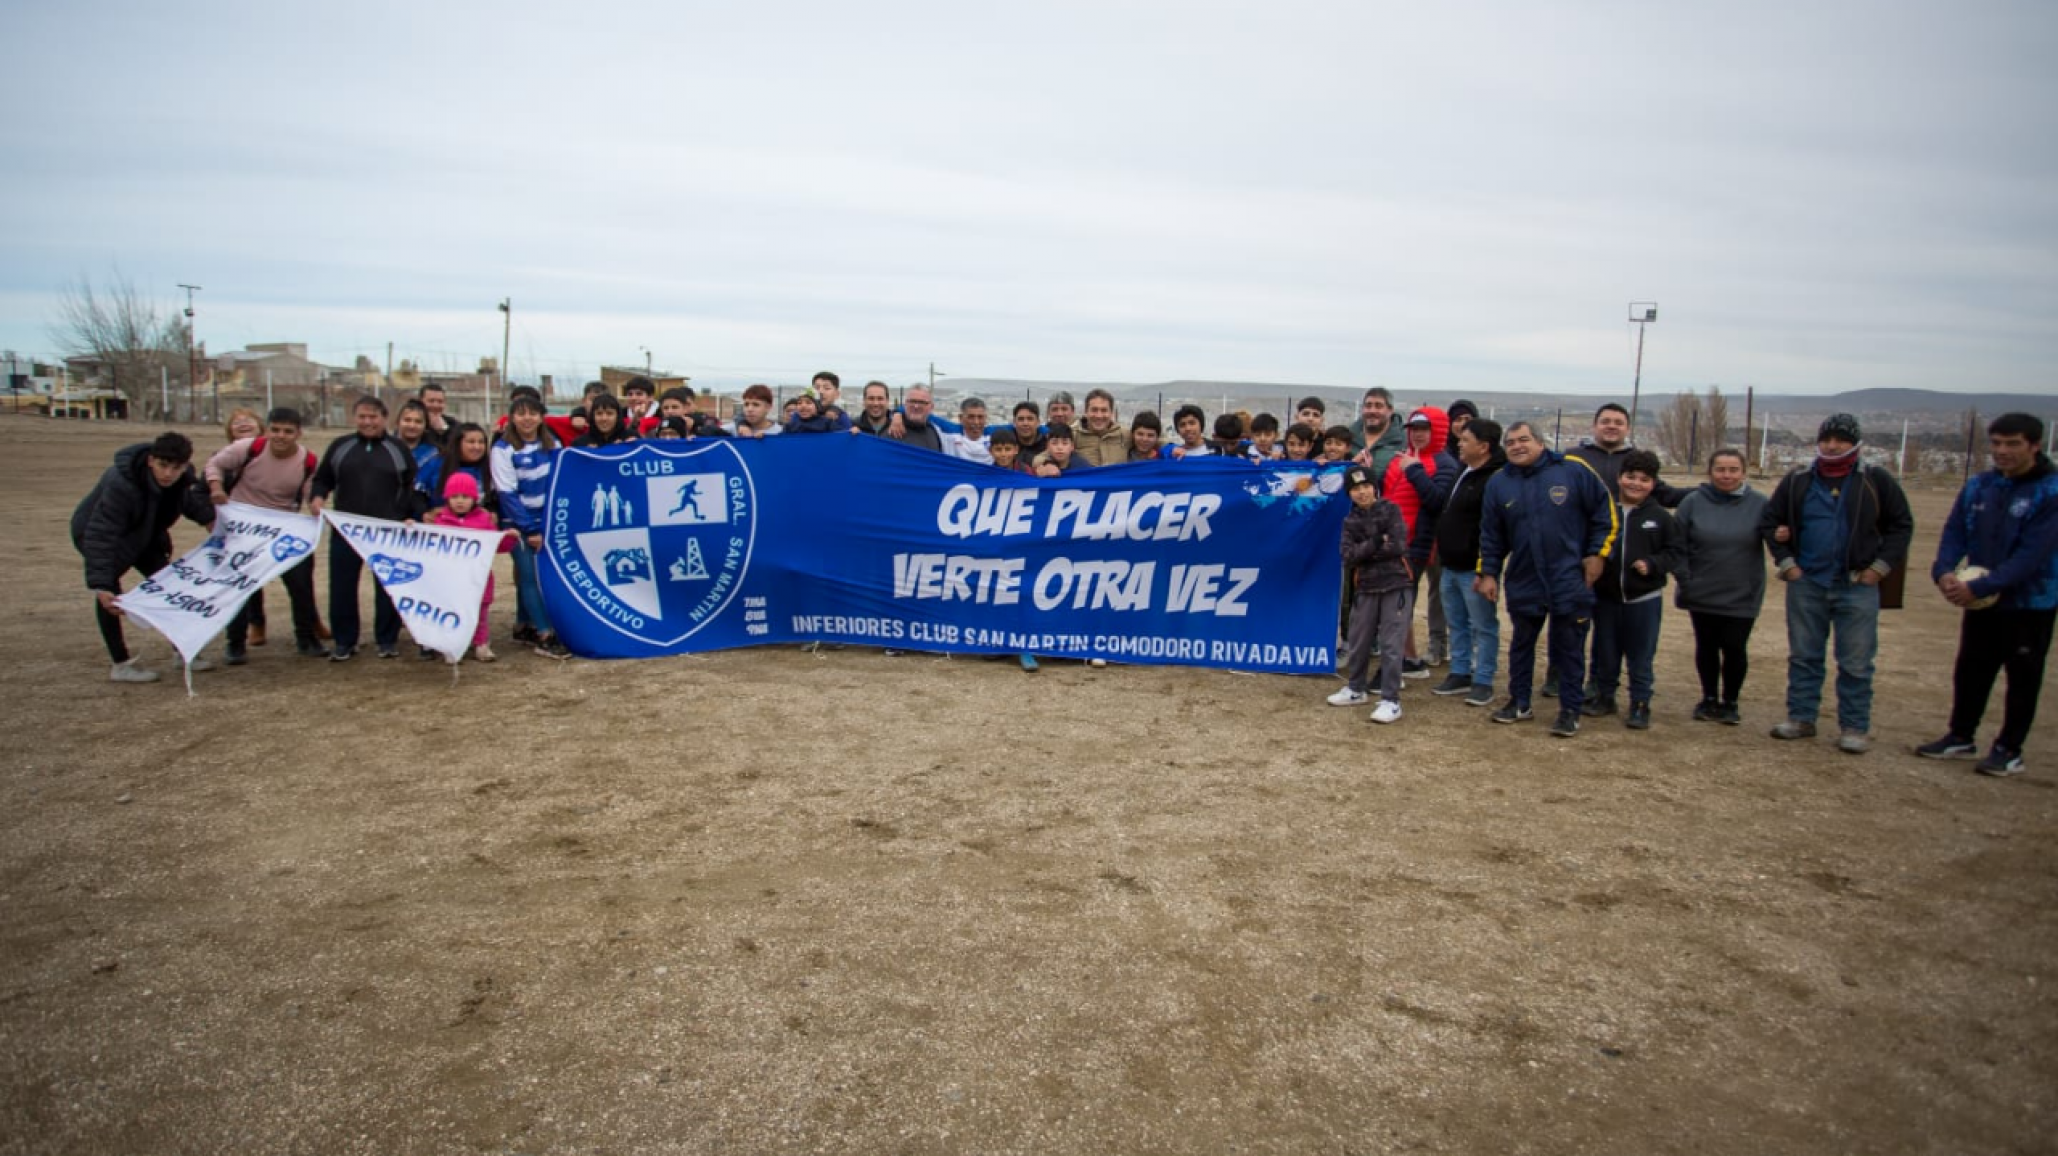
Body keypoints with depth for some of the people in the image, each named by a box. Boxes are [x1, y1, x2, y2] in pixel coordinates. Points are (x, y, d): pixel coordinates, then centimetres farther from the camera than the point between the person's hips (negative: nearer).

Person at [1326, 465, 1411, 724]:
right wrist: (1376, 543, -16)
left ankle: (1391, 700, -2)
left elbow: (1398, 546, -14)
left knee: (1390, 645, -6)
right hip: (1366, 588, 4)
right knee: (1358, 642, 12)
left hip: (1396, 586, -4)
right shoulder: (1350, 521, 8)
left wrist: (1363, 552, -10)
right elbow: (1348, 556, -5)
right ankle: (1355, 689, 31)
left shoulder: (1390, 510, -2)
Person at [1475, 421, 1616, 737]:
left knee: (1569, 648, 4)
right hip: (1523, 582, 3)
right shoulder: (1499, 483, 2)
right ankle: (1519, 702, 29)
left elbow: (1604, 511, 0)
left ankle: (1570, 709, 15)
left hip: (1570, 582, -3)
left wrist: (1597, 553, -4)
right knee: (1521, 643, 15)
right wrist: (1488, 573, 3)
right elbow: (1490, 535, 7)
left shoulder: (1574, 471, -6)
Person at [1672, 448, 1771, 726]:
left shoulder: (1759, 504, -3)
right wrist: (1684, 580, -7)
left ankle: (1730, 702, 23)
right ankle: (1709, 699, 29)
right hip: (1702, 594, 1)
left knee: (1734, 648, 3)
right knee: (1706, 647, 12)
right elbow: (1678, 546, -1)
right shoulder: (1693, 502, -3)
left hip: (1742, 596, -1)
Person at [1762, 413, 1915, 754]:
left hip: (1858, 586, -2)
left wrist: (1881, 565, -5)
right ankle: (1801, 718, 20)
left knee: (1856, 662, 2)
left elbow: (1901, 525, 3)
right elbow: (1769, 521, 10)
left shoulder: (1876, 481, 0)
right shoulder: (1798, 482, 4)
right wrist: (1786, 561, 2)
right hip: (1806, 584, 2)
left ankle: (1855, 727, 10)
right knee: (1803, 656, 10)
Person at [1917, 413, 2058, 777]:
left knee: (2023, 679, 9)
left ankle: (2009, 750, 19)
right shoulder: (1978, 486, 0)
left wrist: (1980, 587, -29)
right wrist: (1944, 571, -19)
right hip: (1980, 600, 5)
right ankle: (1961, 737, 30)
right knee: (1970, 671, 15)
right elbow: (1955, 532, 0)